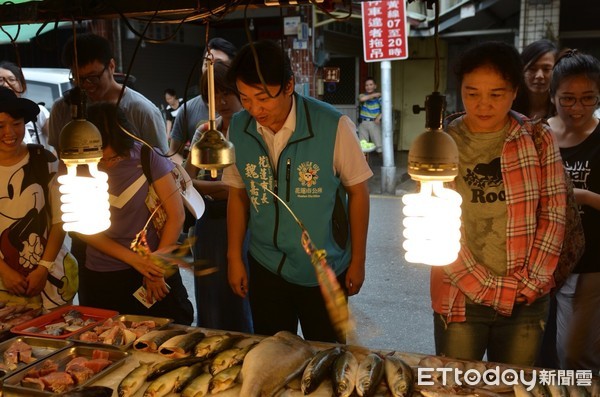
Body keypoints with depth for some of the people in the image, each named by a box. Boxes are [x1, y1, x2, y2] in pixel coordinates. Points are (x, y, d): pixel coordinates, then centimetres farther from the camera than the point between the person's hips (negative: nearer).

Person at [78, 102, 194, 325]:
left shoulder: (146, 157, -12)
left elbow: (176, 214, -10)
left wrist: (157, 266, -8)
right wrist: (133, 259, -13)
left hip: (153, 269, -1)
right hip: (101, 277, 2)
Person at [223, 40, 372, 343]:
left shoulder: (333, 126, -17)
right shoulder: (238, 128, -6)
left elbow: (358, 192, -7)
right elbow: (238, 194, 5)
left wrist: (357, 261, -2)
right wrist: (234, 258, 5)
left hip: (324, 272, -2)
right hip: (265, 269, 3)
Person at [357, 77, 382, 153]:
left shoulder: (379, 97, 2)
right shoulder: (363, 95, 8)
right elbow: (362, 99, -18)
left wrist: (379, 117, -24)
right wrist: (374, 95, -11)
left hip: (375, 124, -2)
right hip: (363, 123, 2)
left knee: (379, 146, -7)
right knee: (362, 146, 5)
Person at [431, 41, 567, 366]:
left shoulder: (539, 139, 0)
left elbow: (553, 213, 1)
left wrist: (530, 282, -8)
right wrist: (488, 289, -11)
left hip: (527, 302, 1)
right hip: (460, 299, -1)